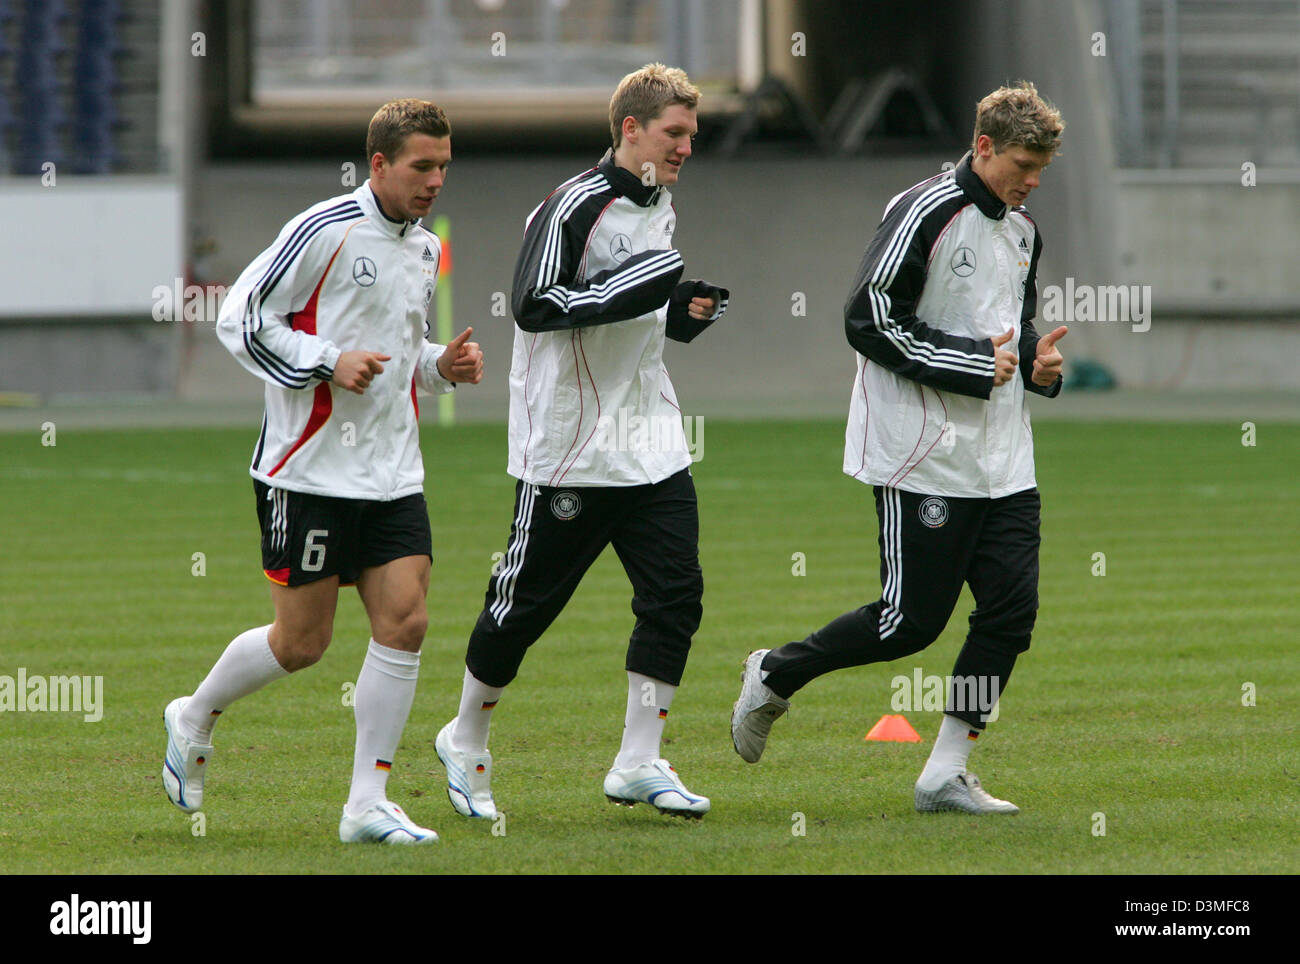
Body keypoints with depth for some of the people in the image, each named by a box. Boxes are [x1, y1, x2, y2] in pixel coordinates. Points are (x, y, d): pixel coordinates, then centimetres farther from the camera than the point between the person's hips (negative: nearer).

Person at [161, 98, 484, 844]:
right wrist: (329, 361, -19)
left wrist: (442, 367, 7)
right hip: (310, 469, -7)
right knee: (303, 640, -1)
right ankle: (194, 719, 27)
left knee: (405, 620, -5)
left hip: (393, 474, 7)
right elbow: (241, 317, -11)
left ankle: (368, 803, 1)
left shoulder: (425, 249, 13)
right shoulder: (325, 230, -12)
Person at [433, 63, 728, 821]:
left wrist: (691, 311, 4)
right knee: (526, 602, 4)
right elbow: (534, 306, -22)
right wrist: (630, 287, -28)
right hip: (569, 447, -7)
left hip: (653, 446, 7)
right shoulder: (575, 206, -14)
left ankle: (638, 765, 1)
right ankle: (465, 742, 24)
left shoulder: (664, 211, 13)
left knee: (676, 593, -5)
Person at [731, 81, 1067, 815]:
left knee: (1012, 609, -2)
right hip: (923, 457, -8)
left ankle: (946, 774, 6)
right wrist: (974, 364, -17)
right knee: (912, 621, -5)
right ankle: (774, 677, 17)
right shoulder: (925, 213, -13)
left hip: (1003, 463, 8)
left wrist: (1036, 361, 5)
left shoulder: (1021, 231, 14)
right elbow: (870, 320, -17)